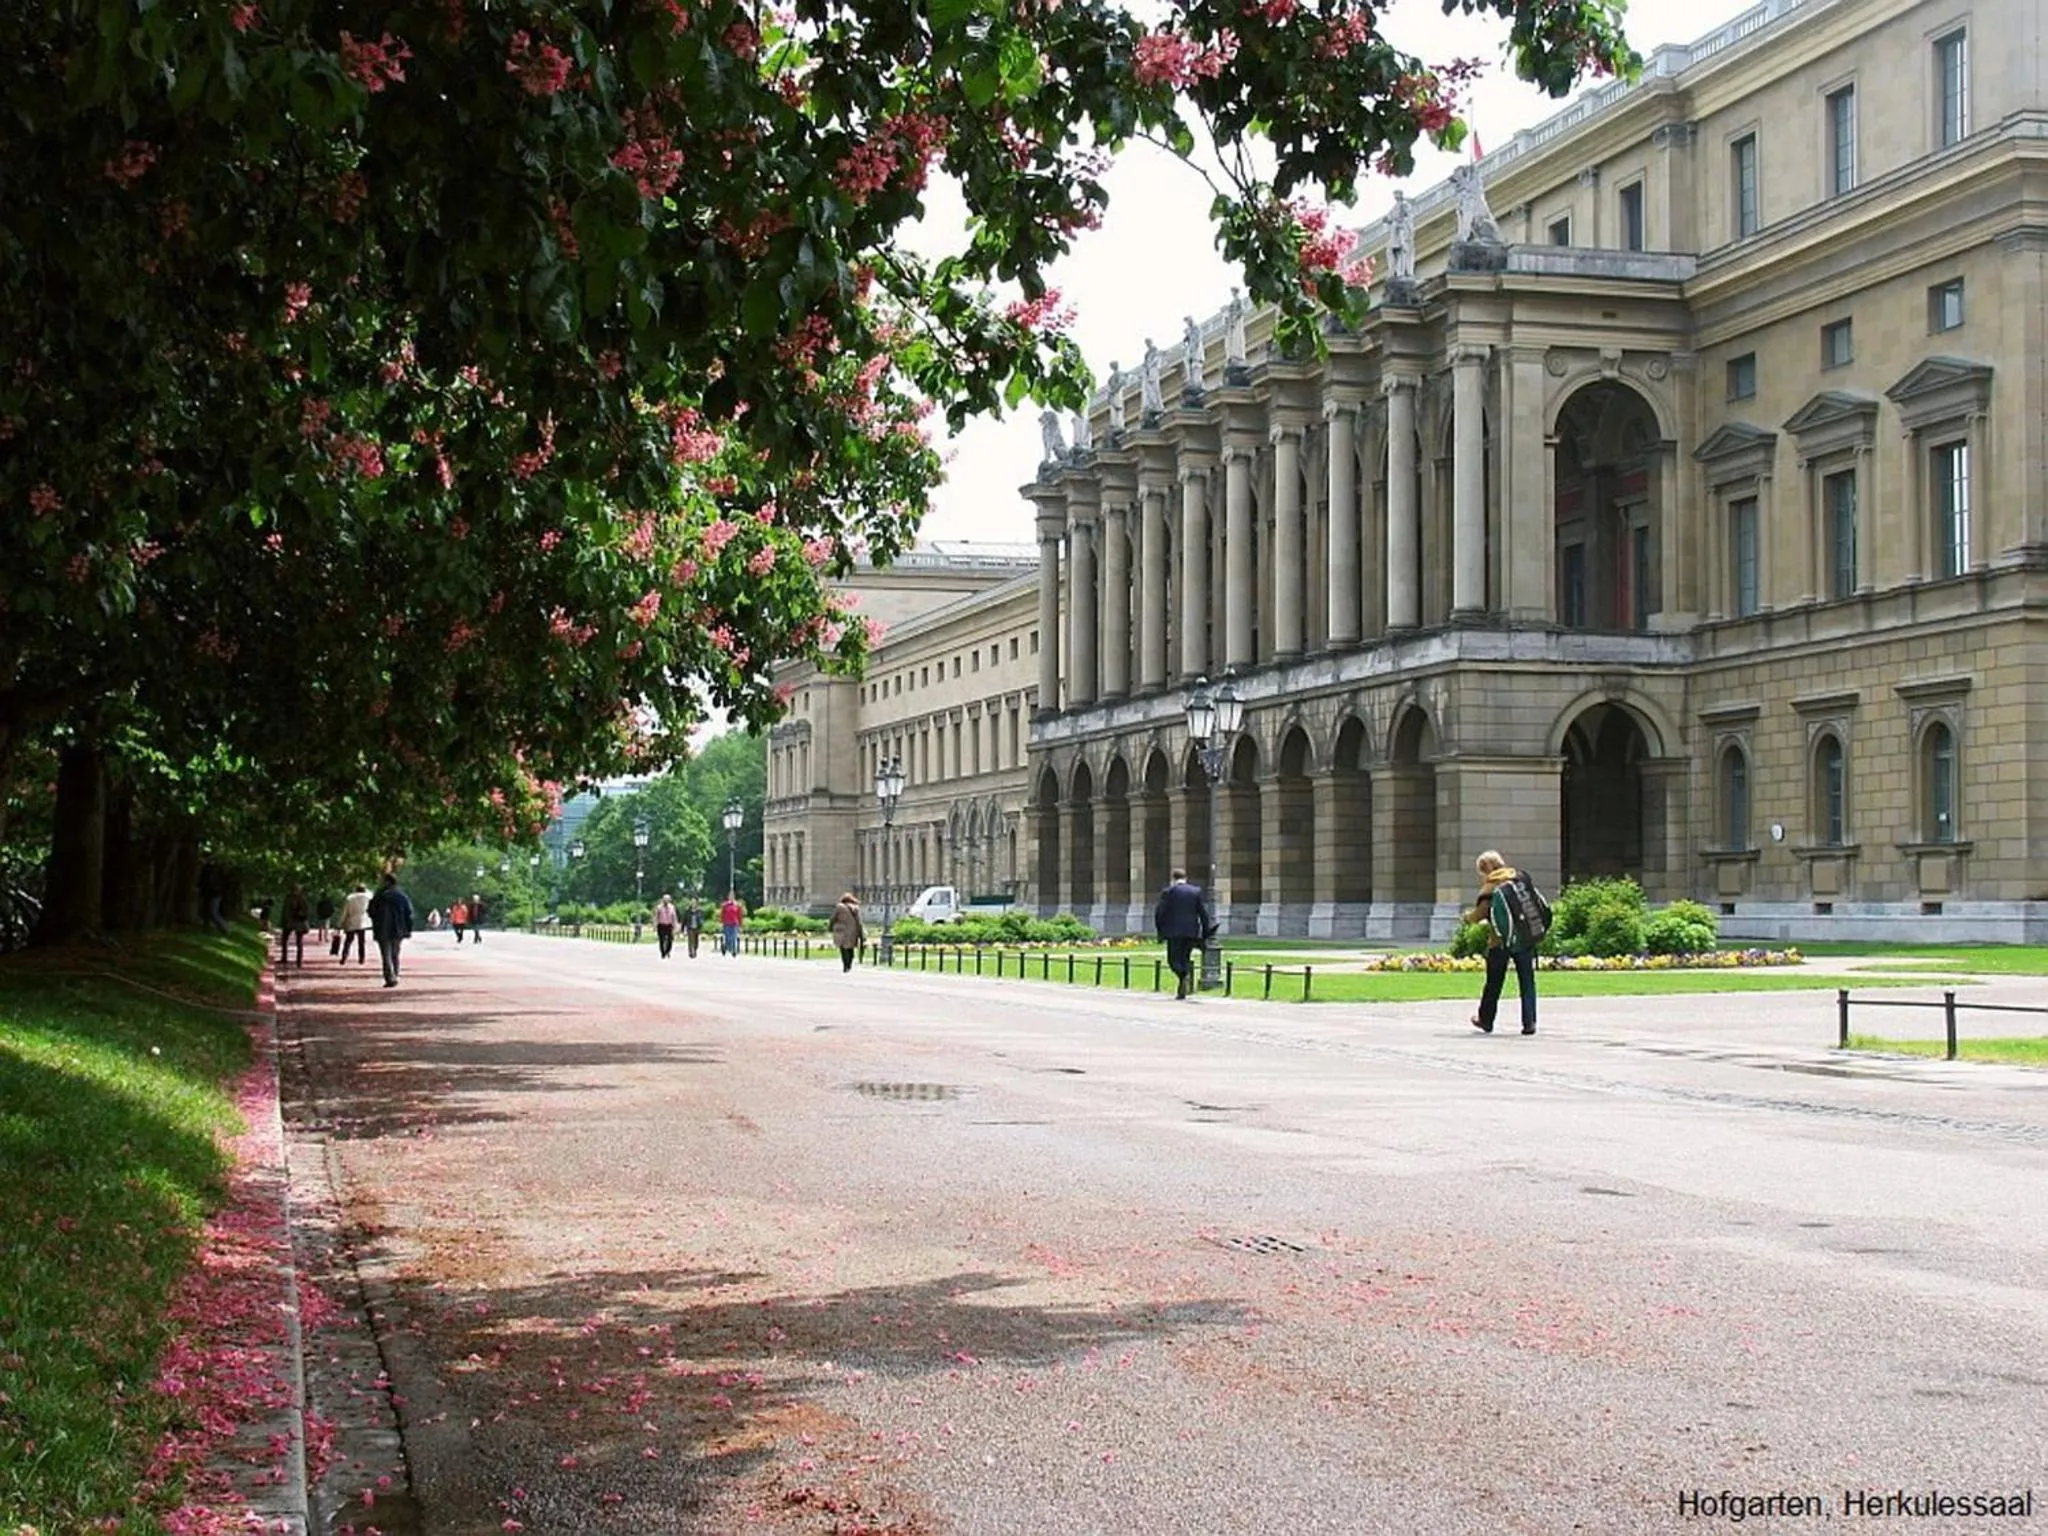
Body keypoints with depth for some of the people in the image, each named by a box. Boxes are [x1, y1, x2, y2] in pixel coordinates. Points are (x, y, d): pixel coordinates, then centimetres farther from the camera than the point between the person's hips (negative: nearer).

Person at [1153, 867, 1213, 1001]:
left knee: (1174, 959, 2)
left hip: (1174, 932, -4)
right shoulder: (1196, 891, 6)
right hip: (1191, 932, 4)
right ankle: (1182, 991, 9)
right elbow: (1204, 914, 3)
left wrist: (1160, 929, 7)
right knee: (1184, 959, 13)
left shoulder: (1168, 892, -2)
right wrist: (1205, 934, 7)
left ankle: (1184, 977, -27)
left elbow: (1159, 912, -6)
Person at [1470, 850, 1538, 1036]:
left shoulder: (1490, 889, -9)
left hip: (1501, 942, -3)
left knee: (1493, 984, 11)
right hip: (1525, 939, 3)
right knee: (1527, 983, 6)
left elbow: (1476, 917, -10)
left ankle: (1485, 1020, 24)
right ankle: (1529, 1023, -1)